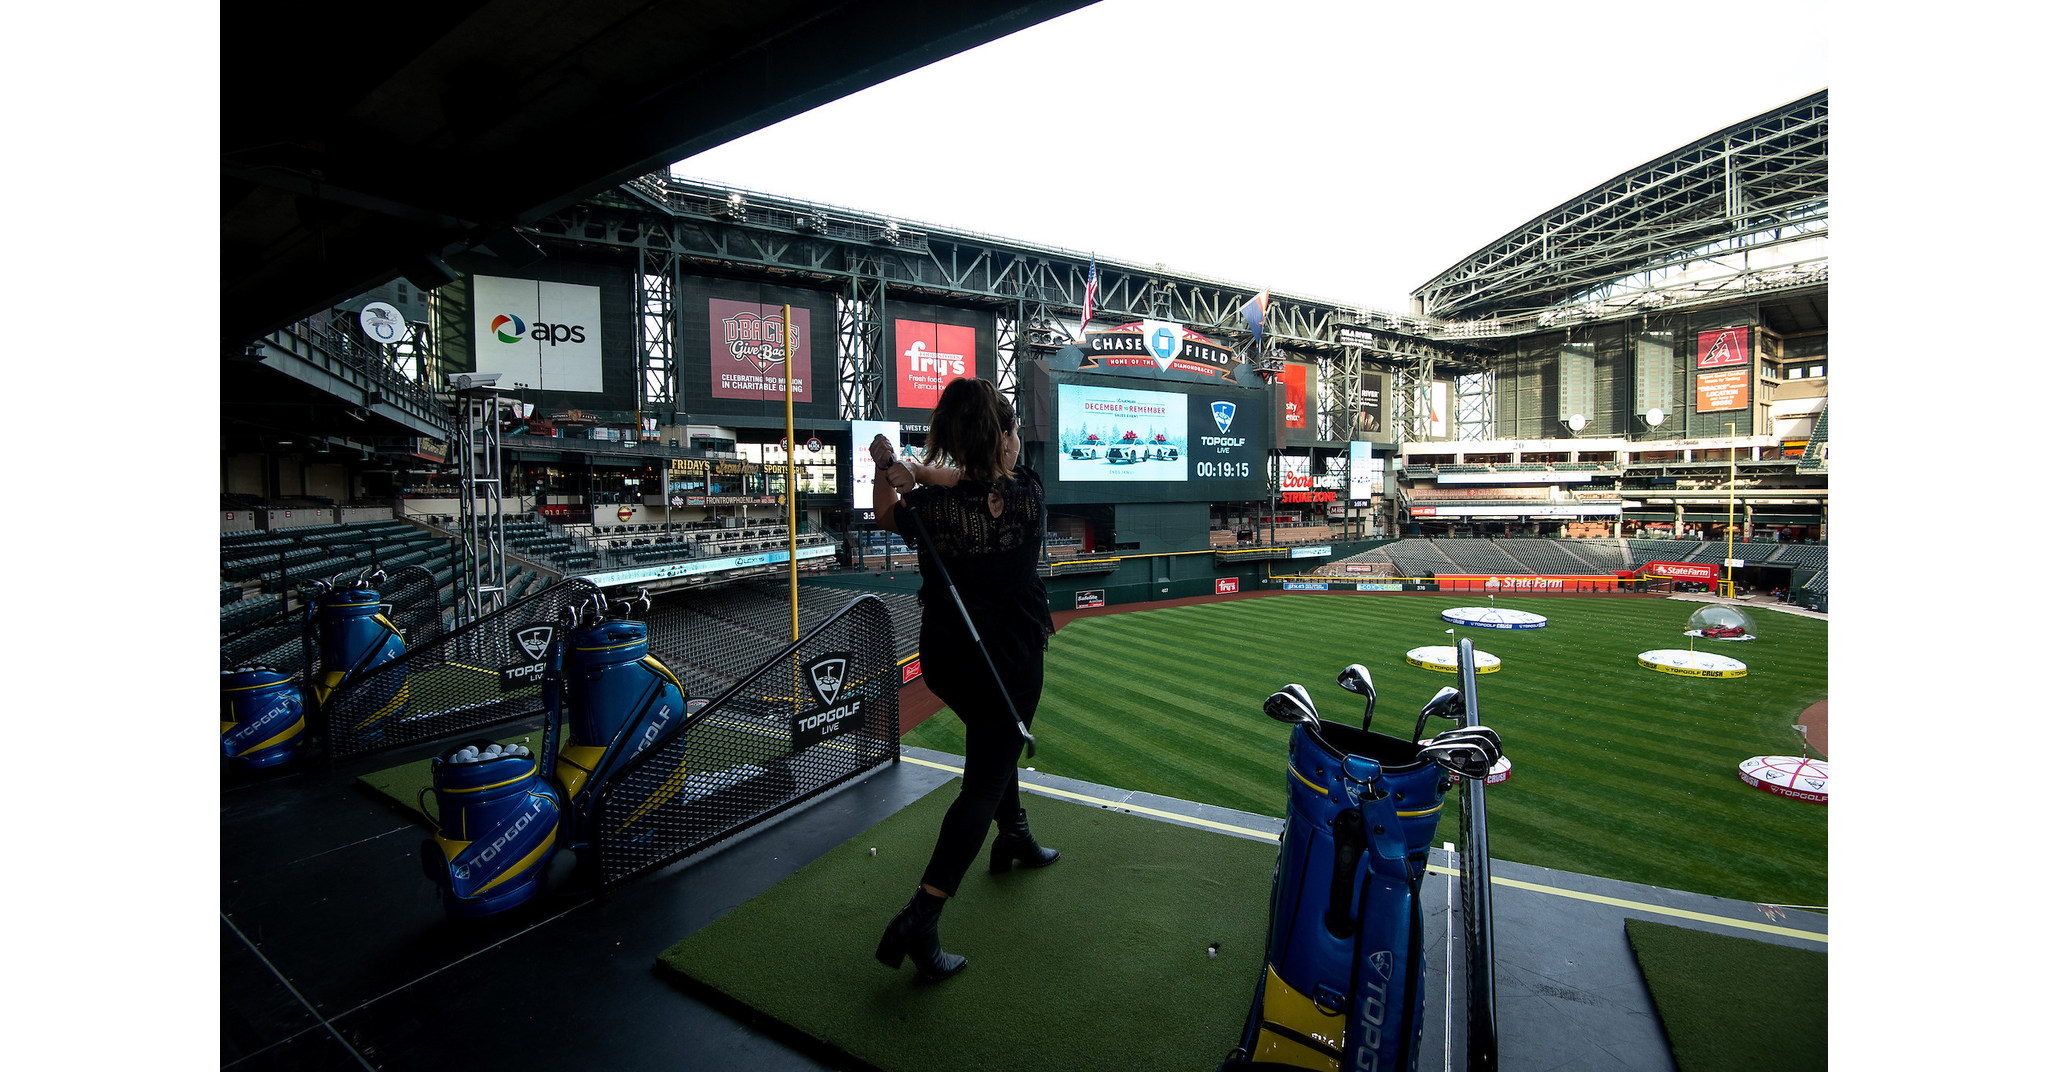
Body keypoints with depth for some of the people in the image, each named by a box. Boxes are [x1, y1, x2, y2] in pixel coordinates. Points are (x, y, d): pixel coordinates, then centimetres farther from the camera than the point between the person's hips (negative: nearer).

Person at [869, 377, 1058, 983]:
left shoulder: (928, 506, -14)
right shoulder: (1030, 495, -15)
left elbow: (887, 516, 7)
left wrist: (886, 470, -4)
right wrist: (926, 473, -9)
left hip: (944, 659, 3)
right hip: (1011, 661, -3)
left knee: (996, 741, 30)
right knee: (985, 779, 4)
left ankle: (1013, 836, 49)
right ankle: (920, 917, -5)